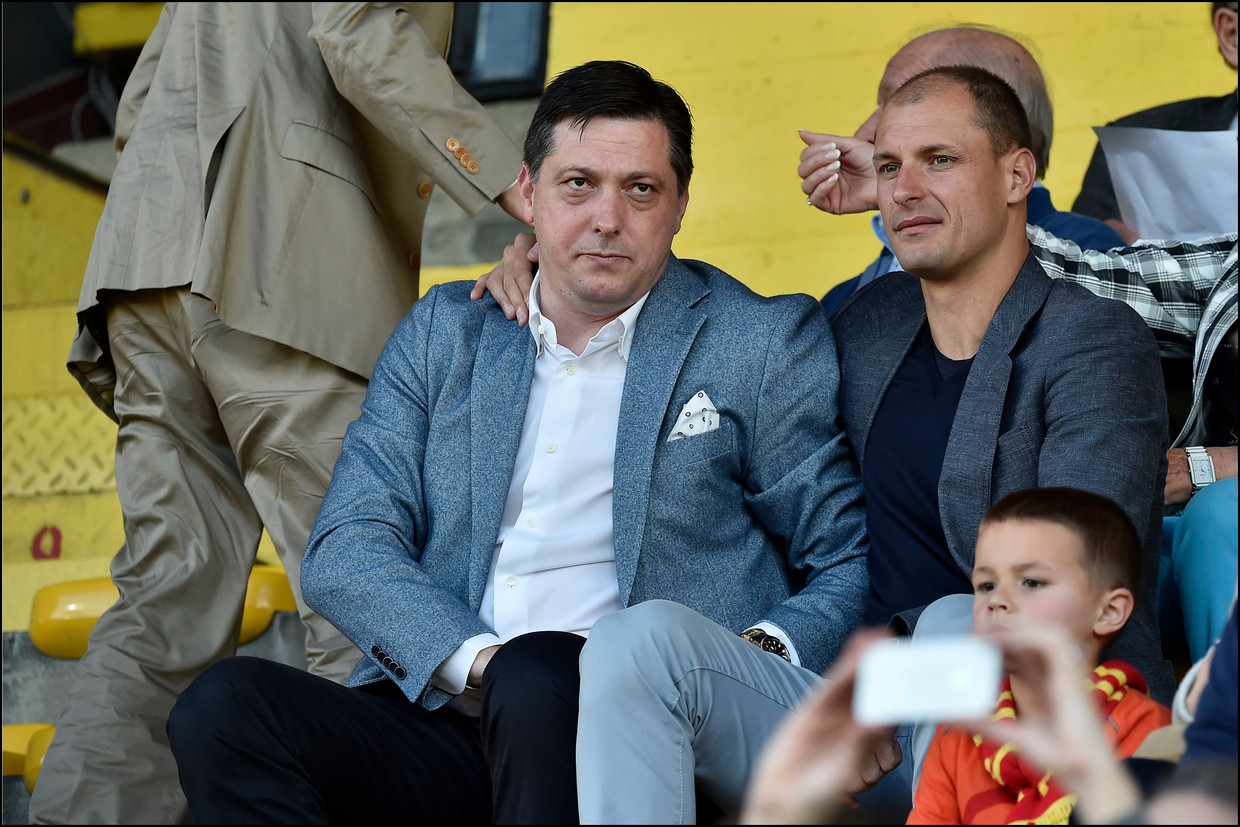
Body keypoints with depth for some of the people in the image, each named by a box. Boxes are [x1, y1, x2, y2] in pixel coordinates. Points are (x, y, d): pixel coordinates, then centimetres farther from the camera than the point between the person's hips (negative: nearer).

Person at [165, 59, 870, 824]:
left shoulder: (768, 344, 9)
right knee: (225, 705, -22)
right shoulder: (445, 331, 18)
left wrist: (752, 662, -13)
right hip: (448, 726, 4)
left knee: (537, 673, -37)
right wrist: (483, 663, -11)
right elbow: (344, 553, 9)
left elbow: (852, 567, 9)